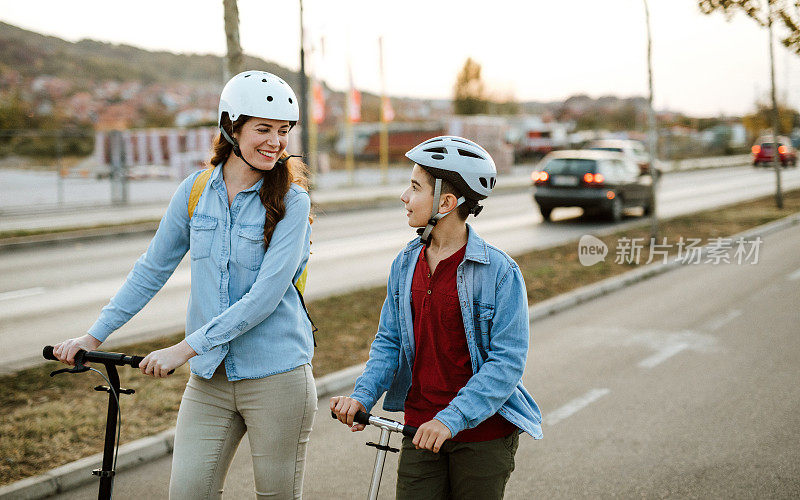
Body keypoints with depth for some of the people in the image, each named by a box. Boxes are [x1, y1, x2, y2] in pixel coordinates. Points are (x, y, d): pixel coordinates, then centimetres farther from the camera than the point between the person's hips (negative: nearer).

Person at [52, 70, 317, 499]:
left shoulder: (291, 201, -9)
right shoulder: (196, 191, 3)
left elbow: (266, 295, -18)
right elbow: (151, 271, 11)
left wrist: (186, 347, -20)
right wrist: (94, 336, 8)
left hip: (276, 378, -3)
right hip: (209, 379, 3)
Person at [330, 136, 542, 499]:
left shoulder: (500, 271, -14)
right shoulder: (405, 265, 3)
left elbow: (507, 361, -17)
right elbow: (389, 342, 9)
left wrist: (451, 419, -24)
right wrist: (363, 395, -7)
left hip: (483, 432, -4)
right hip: (420, 429, 4)